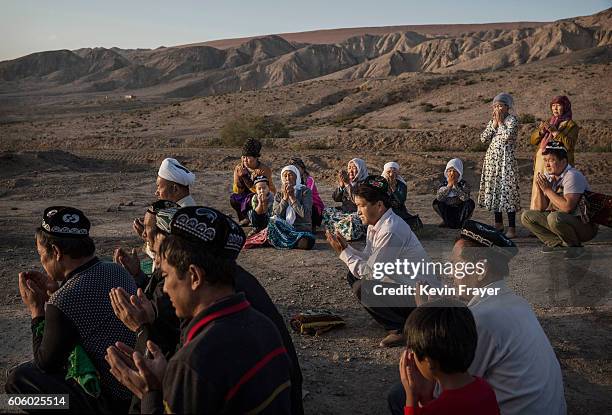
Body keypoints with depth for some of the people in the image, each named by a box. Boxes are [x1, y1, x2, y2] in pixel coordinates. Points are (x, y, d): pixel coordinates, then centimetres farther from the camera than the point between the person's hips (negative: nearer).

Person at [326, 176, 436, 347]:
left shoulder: (391, 231, -27)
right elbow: (368, 258, 8)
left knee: (361, 288, -23)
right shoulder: (375, 223, 2)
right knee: (353, 276, 6)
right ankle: (397, 315, 13)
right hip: (399, 281, 10)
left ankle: (400, 328, -4)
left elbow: (371, 272, -24)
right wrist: (346, 246, -6)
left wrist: (343, 253, -17)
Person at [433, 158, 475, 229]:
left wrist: (455, 185, -29)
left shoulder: (464, 184, -9)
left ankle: (460, 222, -9)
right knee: (436, 203, -21)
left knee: (470, 203, -26)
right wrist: (449, 185, -27)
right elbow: (438, 197, -22)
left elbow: (465, 198, -28)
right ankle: (447, 222, -10)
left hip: (460, 211, -1)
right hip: (447, 211, 1)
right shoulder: (443, 183, -4)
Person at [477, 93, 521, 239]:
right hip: (492, 159, 7)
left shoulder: (512, 120, -4)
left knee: (507, 189, -10)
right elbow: (483, 138, 5)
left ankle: (512, 227, -7)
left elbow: (507, 136, -21)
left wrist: (500, 122, -9)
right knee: (493, 189, 10)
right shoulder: (492, 121, 15)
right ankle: (498, 223, 22)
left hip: (506, 159, -7)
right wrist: (494, 124, -2)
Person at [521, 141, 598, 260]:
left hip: (585, 225, -8)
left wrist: (548, 189, -23)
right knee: (527, 216, 1)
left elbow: (567, 207, -32)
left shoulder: (573, 176, -20)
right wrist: (540, 189, -12)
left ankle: (575, 246, -9)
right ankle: (558, 243, 3)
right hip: (561, 219, 8)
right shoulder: (549, 176, 3)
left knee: (554, 217, -36)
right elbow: (541, 209, 4)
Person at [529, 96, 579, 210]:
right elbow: (532, 140, 14)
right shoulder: (547, 122, 21)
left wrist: (554, 131, -16)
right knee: (538, 191, 0)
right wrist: (541, 131, -5)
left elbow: (570, 144, -12)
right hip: (541, 162, 5)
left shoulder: (571, 125, 4)